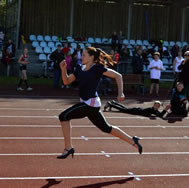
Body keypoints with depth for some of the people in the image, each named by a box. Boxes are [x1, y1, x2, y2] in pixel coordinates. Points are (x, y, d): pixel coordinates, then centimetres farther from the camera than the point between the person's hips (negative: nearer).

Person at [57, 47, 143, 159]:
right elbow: (66, 81, 14)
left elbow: (118, 75, -8)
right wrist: (63, 69, -3)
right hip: (85, 103, 9)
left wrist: (120, 93, -18)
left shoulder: (97, 68, -9)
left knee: (64, 116, -13)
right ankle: (133, 141, 28)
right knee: (106, 128, 17)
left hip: (91, 103, -9)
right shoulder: (80, 68, 12)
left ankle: (68, 148, -8)